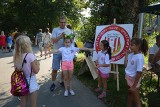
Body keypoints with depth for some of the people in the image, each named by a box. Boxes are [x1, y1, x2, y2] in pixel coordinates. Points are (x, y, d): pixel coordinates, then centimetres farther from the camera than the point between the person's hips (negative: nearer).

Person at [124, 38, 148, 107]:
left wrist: (134, 86, -19)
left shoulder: (140, 58, -26)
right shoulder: (131, 54, -4)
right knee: (130, 94, 26)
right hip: (129, 78, 8)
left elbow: (139, 73, -24)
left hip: (134, 79, -8)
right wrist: (126, 55, -3)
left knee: (136, 99, 8)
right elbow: (126, 65, 5)